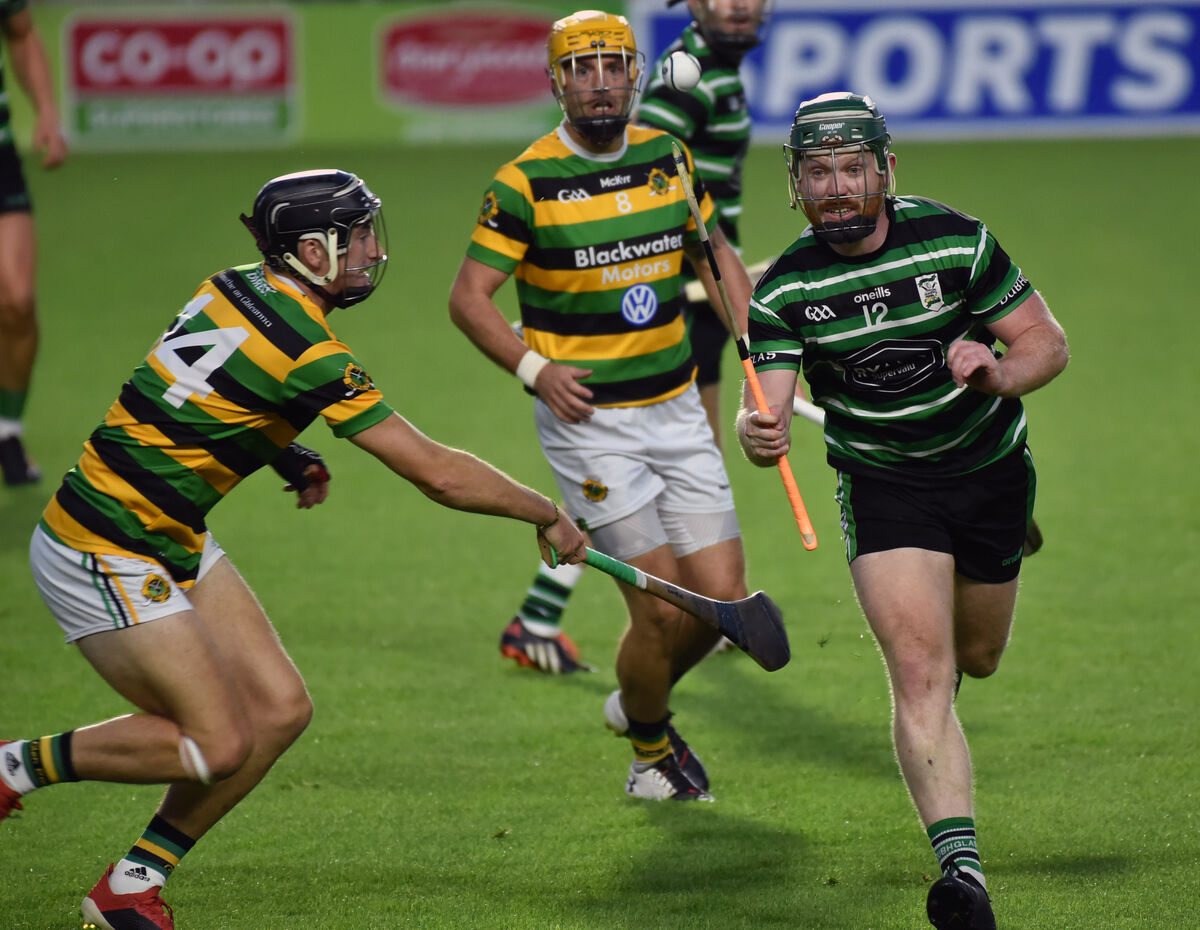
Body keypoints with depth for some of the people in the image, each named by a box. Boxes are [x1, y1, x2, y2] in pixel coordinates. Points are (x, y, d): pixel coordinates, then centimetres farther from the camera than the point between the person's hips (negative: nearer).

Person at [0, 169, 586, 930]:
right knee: (218, 746, -8)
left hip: (175, 542, 9)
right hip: (106, 559, -9)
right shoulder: (313, 357, -23)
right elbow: (441, 475, -18)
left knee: (280, 709, 5)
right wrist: (547, 515, -4)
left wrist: (287, 458, 7)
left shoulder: (237, 289, 2)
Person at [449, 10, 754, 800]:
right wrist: (534, 367, -24)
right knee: (660, 606, -9)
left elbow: (717, 257, 19)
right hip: (588, 419, -5)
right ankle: (650, 749, 19)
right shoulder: (526, 183, -10)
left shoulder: (668, 159, 5)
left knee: (723, 595, 0)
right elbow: (468, 296, -9)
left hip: (677, 409, 5)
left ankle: (640, 699, 30)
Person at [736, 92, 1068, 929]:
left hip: (989, 467, 1)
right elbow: (766, 411, -21)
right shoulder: (785, 290, -15)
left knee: (976, 658, 20)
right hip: (882, 484, -1)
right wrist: (760, 434, -45)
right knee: (919, 671, -20)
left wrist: (997, 373, -29)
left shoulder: (956, 241, -15)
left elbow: (1048, 342, -8)